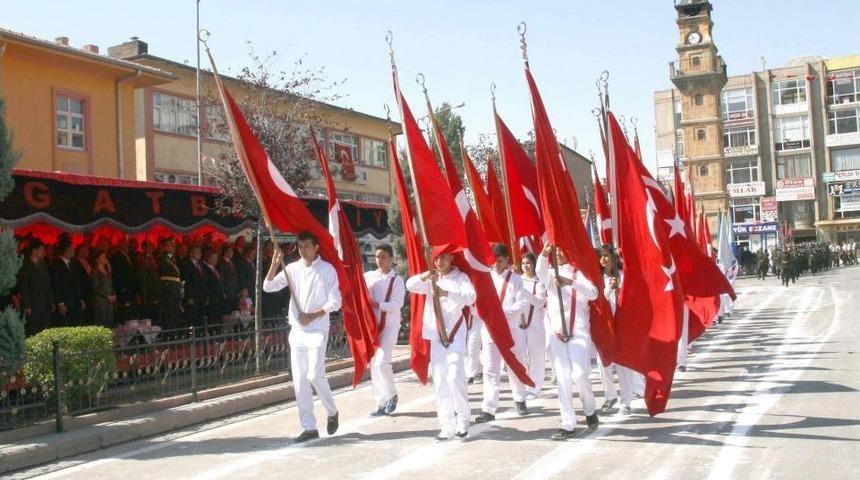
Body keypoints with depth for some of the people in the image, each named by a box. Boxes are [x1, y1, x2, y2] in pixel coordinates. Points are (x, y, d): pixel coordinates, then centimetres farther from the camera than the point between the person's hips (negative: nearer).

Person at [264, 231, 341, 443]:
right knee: (299, 380, 3)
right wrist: (275, 264, -14)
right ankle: (309, 427, 10)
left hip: (317, 330, -5)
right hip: (296, 331, 5)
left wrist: (312, 316, -15)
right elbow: (268, 287, 0)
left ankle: (332, 412, 14)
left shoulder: (327, 270, -4)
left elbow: (335, 301, -6)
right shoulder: (292, 268, 7)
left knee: (315, 375, -13)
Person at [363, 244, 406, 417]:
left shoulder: (397, 280, -3)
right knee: (373, 365, 5)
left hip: (389, 326, -4)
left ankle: (392, 395, 10)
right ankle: (381, 404, 16)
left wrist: (376, 304, -21)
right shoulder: (368, 276, 7)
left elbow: (396, 305, -13)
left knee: (382, 362, -16)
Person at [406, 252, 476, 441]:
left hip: (455, 335, -4)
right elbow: (410, 285, -5)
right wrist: (423, 277, -26)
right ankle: (447, 425, 8)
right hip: (435, 336, 4)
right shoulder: (430, 280, 11)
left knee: (455, 377, -13)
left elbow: (471, 297, -18)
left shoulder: (461, 277, 0)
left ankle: (463, 420, 4)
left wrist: (447, 293, -33)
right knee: (440, 381, 3)